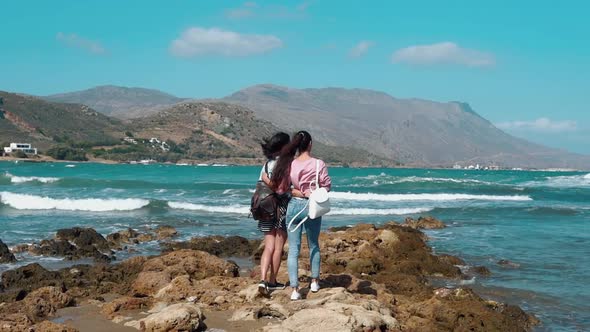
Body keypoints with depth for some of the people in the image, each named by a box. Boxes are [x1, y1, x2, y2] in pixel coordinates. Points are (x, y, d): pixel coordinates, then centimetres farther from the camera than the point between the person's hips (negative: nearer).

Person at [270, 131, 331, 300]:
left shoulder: (289, 164, -5)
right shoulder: (319, 164, -10)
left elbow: (281, 188, -3)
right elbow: (327, 186, -6)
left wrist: (296, 192, 4)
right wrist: (312, 192, 8)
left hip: (293, 206, 1)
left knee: (293, 249, 4)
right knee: (314, 245, 20)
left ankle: (295, 289, -2)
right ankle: (314, 281, 32)